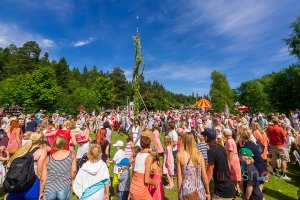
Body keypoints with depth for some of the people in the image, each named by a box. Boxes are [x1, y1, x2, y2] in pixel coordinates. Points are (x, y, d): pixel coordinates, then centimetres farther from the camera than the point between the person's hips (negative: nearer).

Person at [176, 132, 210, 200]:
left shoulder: (180, 155, -15)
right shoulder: (199, 155, -10)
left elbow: (179, 177, -10)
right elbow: (204, 176, -4)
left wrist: (179, 192, 5)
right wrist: (208, 192, 11)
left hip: (186, 190, -1)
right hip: (199, 191, 2)